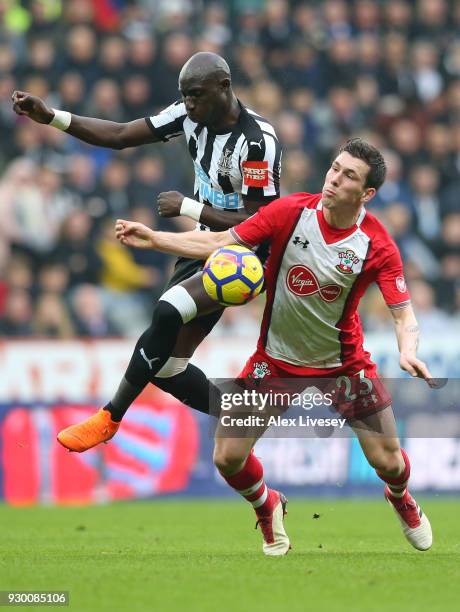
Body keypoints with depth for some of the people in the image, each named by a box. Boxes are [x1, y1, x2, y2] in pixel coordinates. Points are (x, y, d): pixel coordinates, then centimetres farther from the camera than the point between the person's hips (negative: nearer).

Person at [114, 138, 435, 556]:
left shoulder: (378, 245, -18)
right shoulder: (290, 211, -16)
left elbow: (403, 313, -17)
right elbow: (219, 243, -10)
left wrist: (408, 350, -39)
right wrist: (153, 239, -19)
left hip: (344, 363, -1)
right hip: (276, 359, 1)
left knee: (388, 462, 1)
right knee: (228, 458, -5)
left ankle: (401, 500, 42)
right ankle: (268, 510, 30)